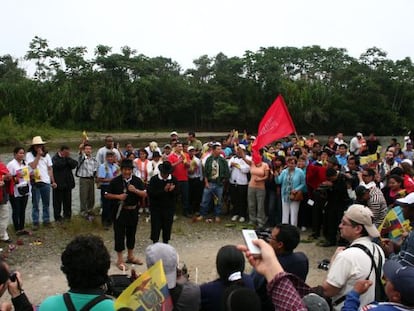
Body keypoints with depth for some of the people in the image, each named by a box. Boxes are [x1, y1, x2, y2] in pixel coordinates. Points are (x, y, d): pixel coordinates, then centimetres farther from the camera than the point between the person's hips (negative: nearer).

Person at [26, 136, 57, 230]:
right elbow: (33, 166, -15)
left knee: (46, 203, 9)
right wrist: (38, 155, -12)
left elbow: (50, 169, 12)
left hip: (46, 182, 4)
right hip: (35, 182, -3)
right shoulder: (29, 154, 0)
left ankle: (46, 221, 18)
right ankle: (35, 222, 7)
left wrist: (53, 181, 8)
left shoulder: (46, 155, 12)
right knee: (35, 204, 1)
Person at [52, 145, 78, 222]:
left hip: (67, 183, 5)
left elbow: (75, 164, -2)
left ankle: (67, 215, 23)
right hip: (58, 183, -5)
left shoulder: (68, 158, 13)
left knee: (67, 201, 11)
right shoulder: (55, 158, -4)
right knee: (58, 201, 2)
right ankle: (57, 216, 11)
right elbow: (58, 165, -24)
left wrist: (68, 158, -9)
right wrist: (64, 158, -12)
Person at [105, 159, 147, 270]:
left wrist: (135, 190, -20)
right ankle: (120, 260, 14)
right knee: (119, 234, 2)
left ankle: (130, 256, 32)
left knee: (131, 233, 15)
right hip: (120, 211, -3)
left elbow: (145, 194, -3)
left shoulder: (137, 180, -1)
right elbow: (107, 195, -2)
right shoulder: (115, 181, -8)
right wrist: (118, 196, -18)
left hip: (133, 211, 3)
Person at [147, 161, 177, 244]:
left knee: (167, 228, 9)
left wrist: (172, 190, -23)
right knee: (155, 229, 2)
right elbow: (150, 194, -18)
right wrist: (164, 190, -26)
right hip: (156, 209, -2)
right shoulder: (154, 179, -8)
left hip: (169, 209, 2)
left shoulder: (173, 180, -1)